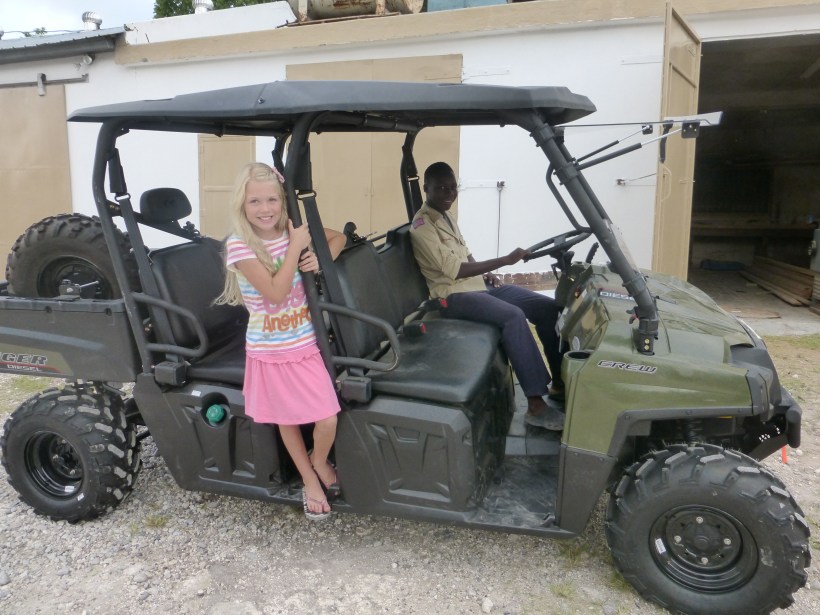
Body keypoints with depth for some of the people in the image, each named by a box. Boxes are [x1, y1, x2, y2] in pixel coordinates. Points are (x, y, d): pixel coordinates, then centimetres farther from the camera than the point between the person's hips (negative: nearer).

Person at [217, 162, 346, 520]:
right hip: (270, 353, -2)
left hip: (307, 346, 2)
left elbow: (338, 237, 11)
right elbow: (275, 292, -23)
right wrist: (296, 246, -21)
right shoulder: (240, 245, -15)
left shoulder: (292, 231, -2)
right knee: (287, 421, 13)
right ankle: (310, 480, 37)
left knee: (328, 421, -4)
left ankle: (319, 461, 29)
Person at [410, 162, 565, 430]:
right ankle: (536, 406, -33)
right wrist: (504, 260, -22)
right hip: (453, 295, -9)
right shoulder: (422, 225, -14)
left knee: (548, 307, -4)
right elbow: (454, 270, -22)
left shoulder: (447, 216, 15)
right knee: (514, 316, -34)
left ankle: (560, 383, 3)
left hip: (479, 285, 9)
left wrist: (487, 273, 6)